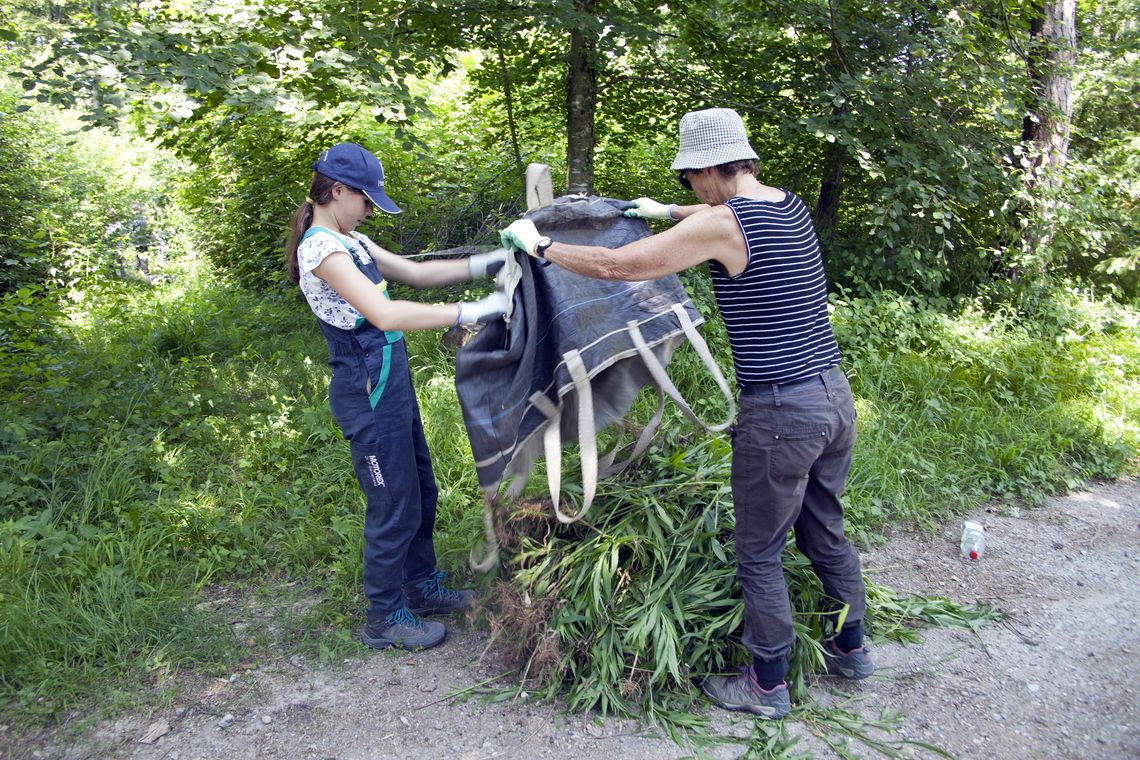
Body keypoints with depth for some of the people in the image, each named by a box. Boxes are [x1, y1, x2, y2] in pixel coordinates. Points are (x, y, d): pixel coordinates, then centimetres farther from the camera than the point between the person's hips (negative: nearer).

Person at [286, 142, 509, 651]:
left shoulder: (350, 242, 12)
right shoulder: (321, 247, -19)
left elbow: (416, 272, 13)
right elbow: (386, 314, -31)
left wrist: (488, 263, 4)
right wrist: (471, 313, -31)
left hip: (392, 383, 10)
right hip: (368, 392, -10)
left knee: (421, 492, 20)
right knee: (393, 507, 3)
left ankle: (422, 588, 38)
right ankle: (385, 619, 21)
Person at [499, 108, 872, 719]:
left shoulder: (719, 224, -16)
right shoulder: (791, 206, 8)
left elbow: (614, 265, -16)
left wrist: (539, 245, -2)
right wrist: (667, 212, 41)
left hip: (781, 414, -8)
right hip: (836, 395, 8)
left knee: (759, 555, 9)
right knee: (824, 531, 25)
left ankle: (768, 686, 26)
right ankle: (851, 647, 43)